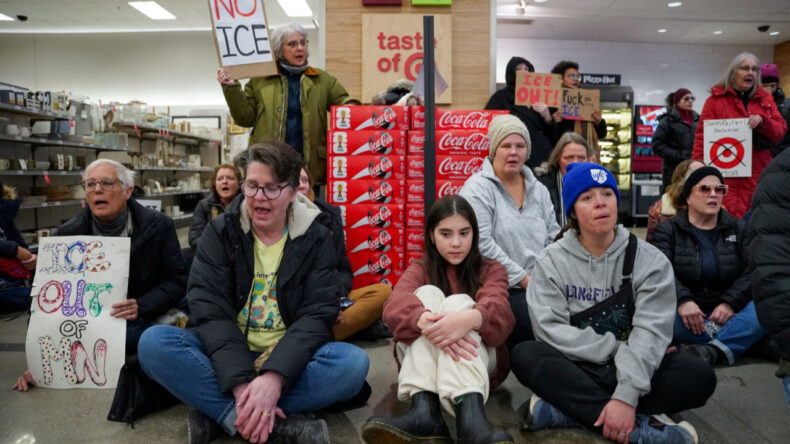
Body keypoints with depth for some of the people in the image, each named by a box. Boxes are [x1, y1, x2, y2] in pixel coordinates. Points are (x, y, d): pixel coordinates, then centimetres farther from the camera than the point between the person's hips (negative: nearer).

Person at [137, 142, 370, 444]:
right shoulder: (219, 231, -1)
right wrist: (241, 383, -28)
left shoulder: (316, 238, -2)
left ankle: (219, 414, -25)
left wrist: (274, 377, -30)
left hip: (288, 361, 0)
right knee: (154, 343, -25)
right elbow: (209, 309, -13)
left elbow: (317, 315, -12)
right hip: (226, 358, 1)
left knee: (354, 362, -28)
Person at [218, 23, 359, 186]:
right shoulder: (260, 80, 10)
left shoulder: (323, 80, 13)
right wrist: (231, 88, -4)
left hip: (310, 167, 1)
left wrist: (350, 105, -10)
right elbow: (245, 117, 9)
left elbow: (343, 102, 14)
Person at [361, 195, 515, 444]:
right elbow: (395, 305, -15)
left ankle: (470, 416, -53)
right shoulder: (420, 269, 9)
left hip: (477, 359, -1)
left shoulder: (491, 270, 8)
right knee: (428, 293, -23)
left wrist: (469, 318, -42)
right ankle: (423, 411, -46)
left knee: (459, 302, -27)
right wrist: (425, 320, -39)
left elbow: (498, 311, -17)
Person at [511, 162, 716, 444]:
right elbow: (551, 330, -13)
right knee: (525, 355, -30)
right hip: (576, 370, -1)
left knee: (699, 376, -25)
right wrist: (618, 348, -19)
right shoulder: (552, 261, -4)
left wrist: (626, 397, -30)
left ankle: (561, 407, -27)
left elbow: (650, 332, -16)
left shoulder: (650, 261, -4)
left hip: (627, 371, 1)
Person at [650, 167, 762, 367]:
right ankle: (736, 339, -28)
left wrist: (730, 302, -19)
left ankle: (712, 351, -39)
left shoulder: (738, 228, 14)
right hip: (684, 314, -2)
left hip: (725, 313, 2)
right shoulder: (667, 230, 6)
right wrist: (682, 300, -30)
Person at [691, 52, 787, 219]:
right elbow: (703, 136, -4)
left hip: (759, 176, 5)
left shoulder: (765, 100, 16)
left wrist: (762, 121, -11)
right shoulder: (716, 99, 2)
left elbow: (780, 131, 10)